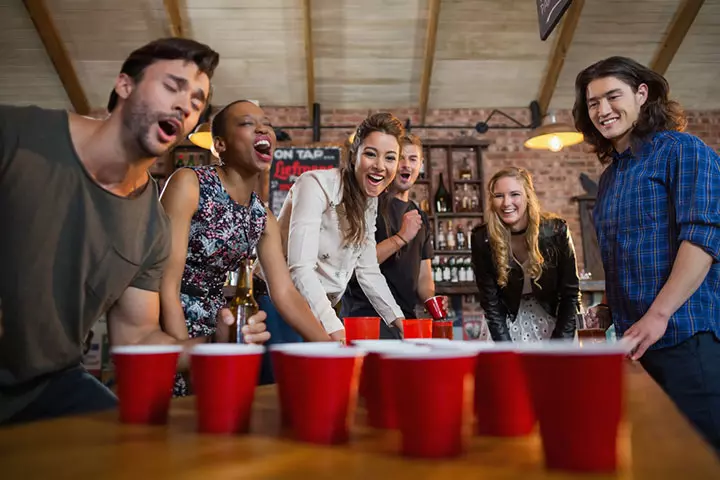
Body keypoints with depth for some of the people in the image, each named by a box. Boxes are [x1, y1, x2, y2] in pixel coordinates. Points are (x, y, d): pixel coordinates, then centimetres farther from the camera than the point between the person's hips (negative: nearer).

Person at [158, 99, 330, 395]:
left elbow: (286, 295, 3)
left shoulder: (263, 217, 4)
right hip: (169, 338, -5)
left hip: (215, 337, 5)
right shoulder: (189, 183, -14)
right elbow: (167, 285, -17)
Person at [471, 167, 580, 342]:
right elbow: (490, 301, -11)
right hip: (510, 324, 0)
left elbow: (570, 293, -11)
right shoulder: (482, 239, -16)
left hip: (553, 321, 0)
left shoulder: (555, 230, -17)